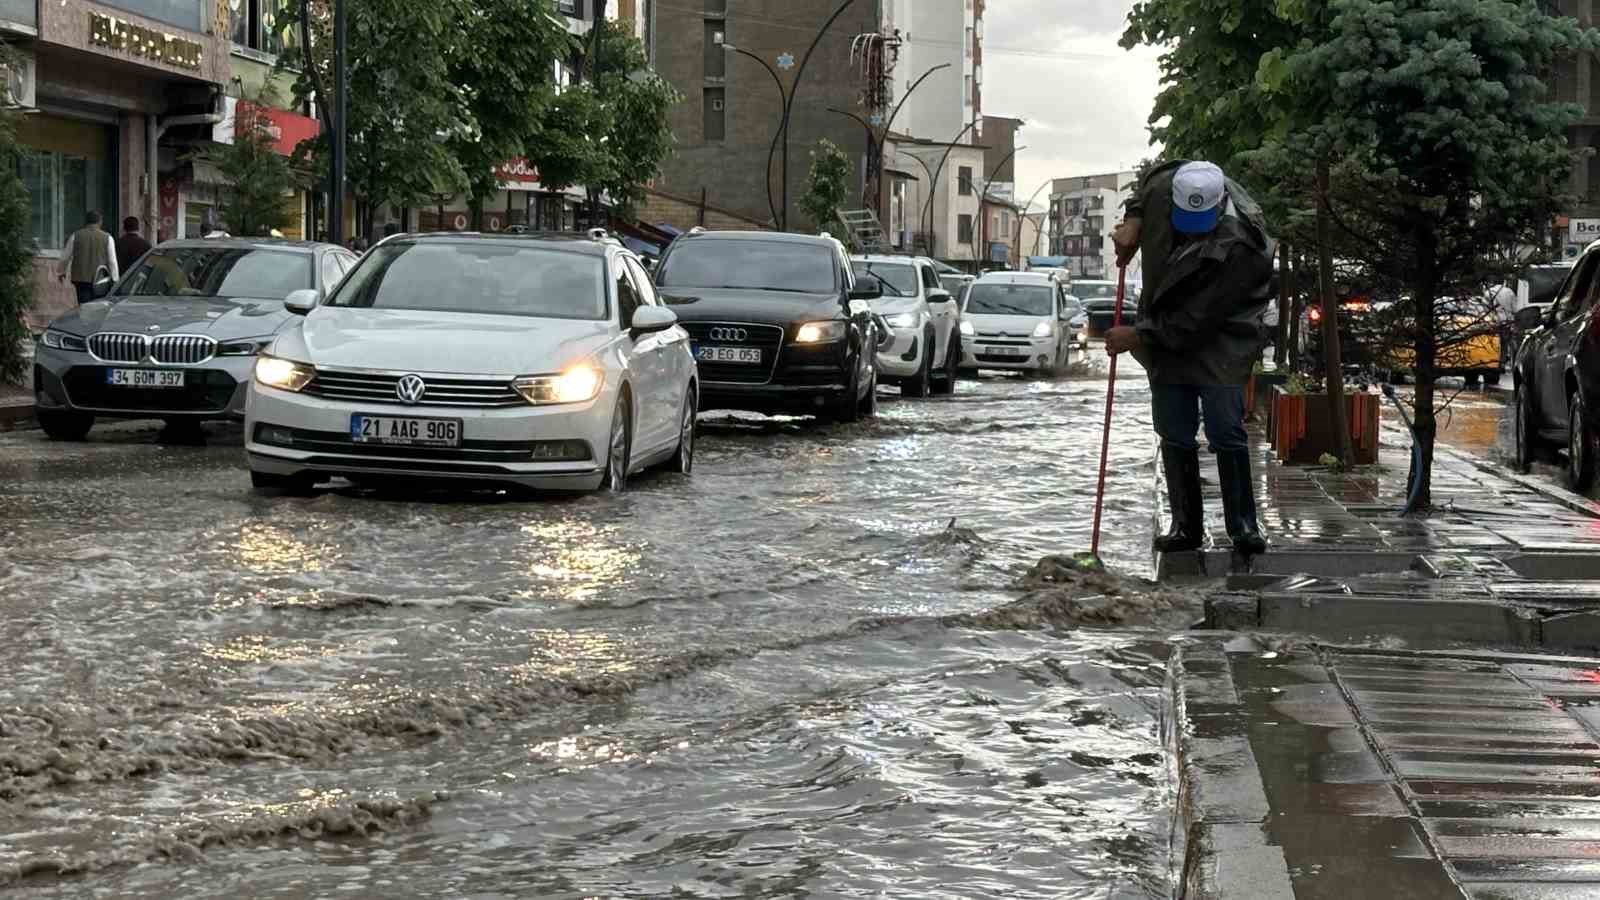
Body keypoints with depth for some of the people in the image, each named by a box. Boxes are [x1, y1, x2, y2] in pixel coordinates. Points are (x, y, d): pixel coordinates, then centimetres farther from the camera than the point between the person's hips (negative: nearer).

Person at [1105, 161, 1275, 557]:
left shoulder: (1237, 249, -30)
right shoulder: (1164, 190, -12)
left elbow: (1195, 321, -28)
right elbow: (1154, 177, 17)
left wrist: (1137, 337, -21)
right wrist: (1133, 221, 2)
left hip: (1218, 348, -6)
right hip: (1166, 341, 6)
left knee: (1227, 435, -8)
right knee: (1174, 437, 7)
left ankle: (1243, 526, 1)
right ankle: (1186, 526, 14)